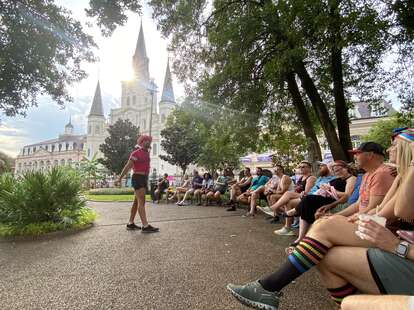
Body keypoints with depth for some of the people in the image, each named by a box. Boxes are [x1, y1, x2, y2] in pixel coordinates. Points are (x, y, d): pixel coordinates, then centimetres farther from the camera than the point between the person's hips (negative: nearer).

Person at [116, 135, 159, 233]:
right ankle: (145, 226, -18)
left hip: (144, 178, 9)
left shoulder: (147, 153, 15)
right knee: (141, 202, -14)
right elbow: (128, 166, -11)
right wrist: (120, 178, -11)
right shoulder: (136, 153, -9)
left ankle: (130, 224, 20)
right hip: (138, 178, -9)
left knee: (137, 202, 12)